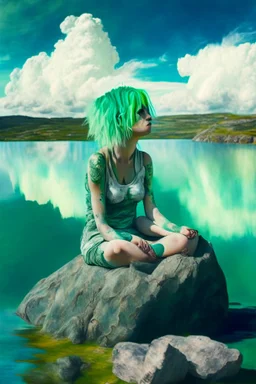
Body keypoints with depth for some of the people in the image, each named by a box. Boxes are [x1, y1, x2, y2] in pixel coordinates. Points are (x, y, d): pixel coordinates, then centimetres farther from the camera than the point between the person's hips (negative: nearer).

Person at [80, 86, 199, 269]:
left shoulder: (144, 160, 1)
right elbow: (102, 225, -18)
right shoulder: (98, 161, -17)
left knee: (189, 238, -15)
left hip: (132, 234, 5)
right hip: (100, 240, -5)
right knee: (118, 249, -41)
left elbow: (152, 211, 0)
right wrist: (133, 240, -33)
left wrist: (179, 231, -17)